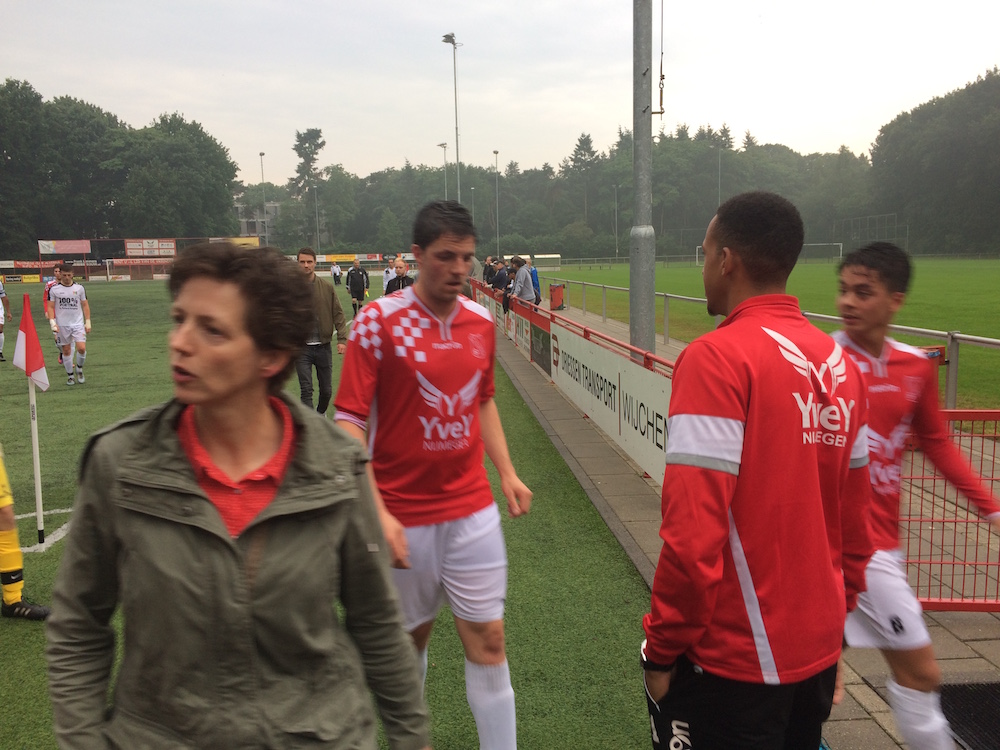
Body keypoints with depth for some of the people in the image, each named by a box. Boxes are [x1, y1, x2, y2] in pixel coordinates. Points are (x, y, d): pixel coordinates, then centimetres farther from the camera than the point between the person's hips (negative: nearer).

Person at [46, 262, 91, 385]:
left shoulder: (79, 288, 4)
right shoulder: (54, 289, 0)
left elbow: (85, 305, 9)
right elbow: (50, 307, 3)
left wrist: (88, 322, 4)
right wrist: (52, 322, -8)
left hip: (78, 323, 0)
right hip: (62, 325, 0)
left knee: (82, 348, -13)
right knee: (66, 350, 5)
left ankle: (79, 368, 14)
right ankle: (70, 375, 18)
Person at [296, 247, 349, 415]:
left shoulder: (327, 288, 2)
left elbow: (338, 314, 3)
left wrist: (342, 339, -8)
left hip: (323, 346, 2)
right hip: (302, 348, -2)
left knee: (327, 390, 12)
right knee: (306, 390, -7)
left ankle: (321, 414, 40)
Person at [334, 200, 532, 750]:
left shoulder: (480, 322, 3)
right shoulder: (378, 323, -12)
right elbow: (349, 423, -13)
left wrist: (506, 473, 9)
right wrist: (375, 512, -21)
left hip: (473, 510, 3)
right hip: (403, 516, -3)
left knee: (487, 640, 5)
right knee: (410, 637, 15)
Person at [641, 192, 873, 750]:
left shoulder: (717, 358, -19)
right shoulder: (840, 363, 2)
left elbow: (694, 534, -22)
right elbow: (855, 523, 8)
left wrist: (662, 651, -10)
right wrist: (834, 612, 20)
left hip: (734, 662, -7)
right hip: (819, 650, 7)